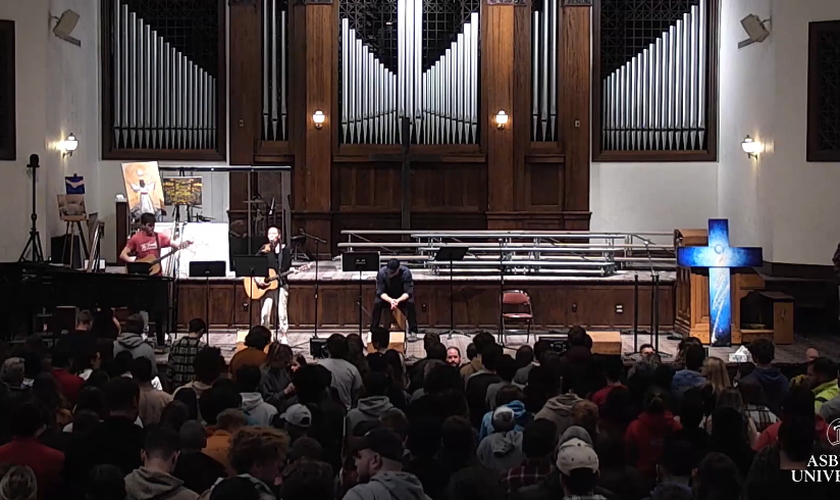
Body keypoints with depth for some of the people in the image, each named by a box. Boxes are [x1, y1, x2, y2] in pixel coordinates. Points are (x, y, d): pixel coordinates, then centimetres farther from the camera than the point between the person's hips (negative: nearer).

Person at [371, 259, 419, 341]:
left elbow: (408, 291, -26)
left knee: (410, 303, -31)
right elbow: (380, 291, -22)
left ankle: (413, 331, -19)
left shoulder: (406, 272, -26)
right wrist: (390, 300, -41)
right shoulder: (381, 273, -24)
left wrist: (398, 300, -44)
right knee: (377, 303, -29)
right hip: (387, 297, 1)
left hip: (402, 297, -1)